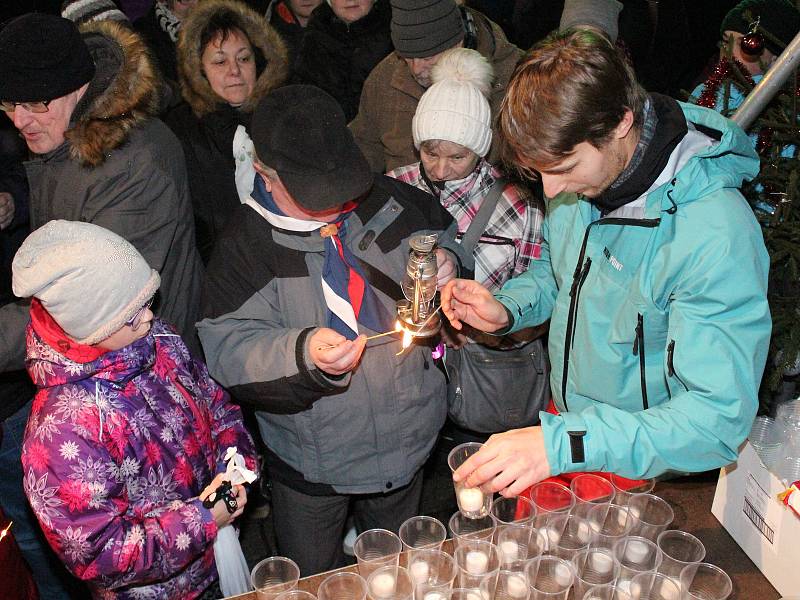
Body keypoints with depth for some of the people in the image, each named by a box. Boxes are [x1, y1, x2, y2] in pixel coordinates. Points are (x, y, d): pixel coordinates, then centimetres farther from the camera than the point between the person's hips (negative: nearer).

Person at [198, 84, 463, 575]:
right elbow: (228, 349, -22)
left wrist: (446, 261, -13)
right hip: (312, 462, -2)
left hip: (407, 441, 3)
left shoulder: (390, 201, -8)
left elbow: (446, 234, 11)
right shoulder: (249, 240, -17)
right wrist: (304, 355, -41)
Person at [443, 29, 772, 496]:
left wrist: (563, 442, -45)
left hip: (646, 472, -6)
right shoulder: (581, 177, -10)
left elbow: (720, 419, -34)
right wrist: (508, 309, -12)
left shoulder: (716, 237, -33)